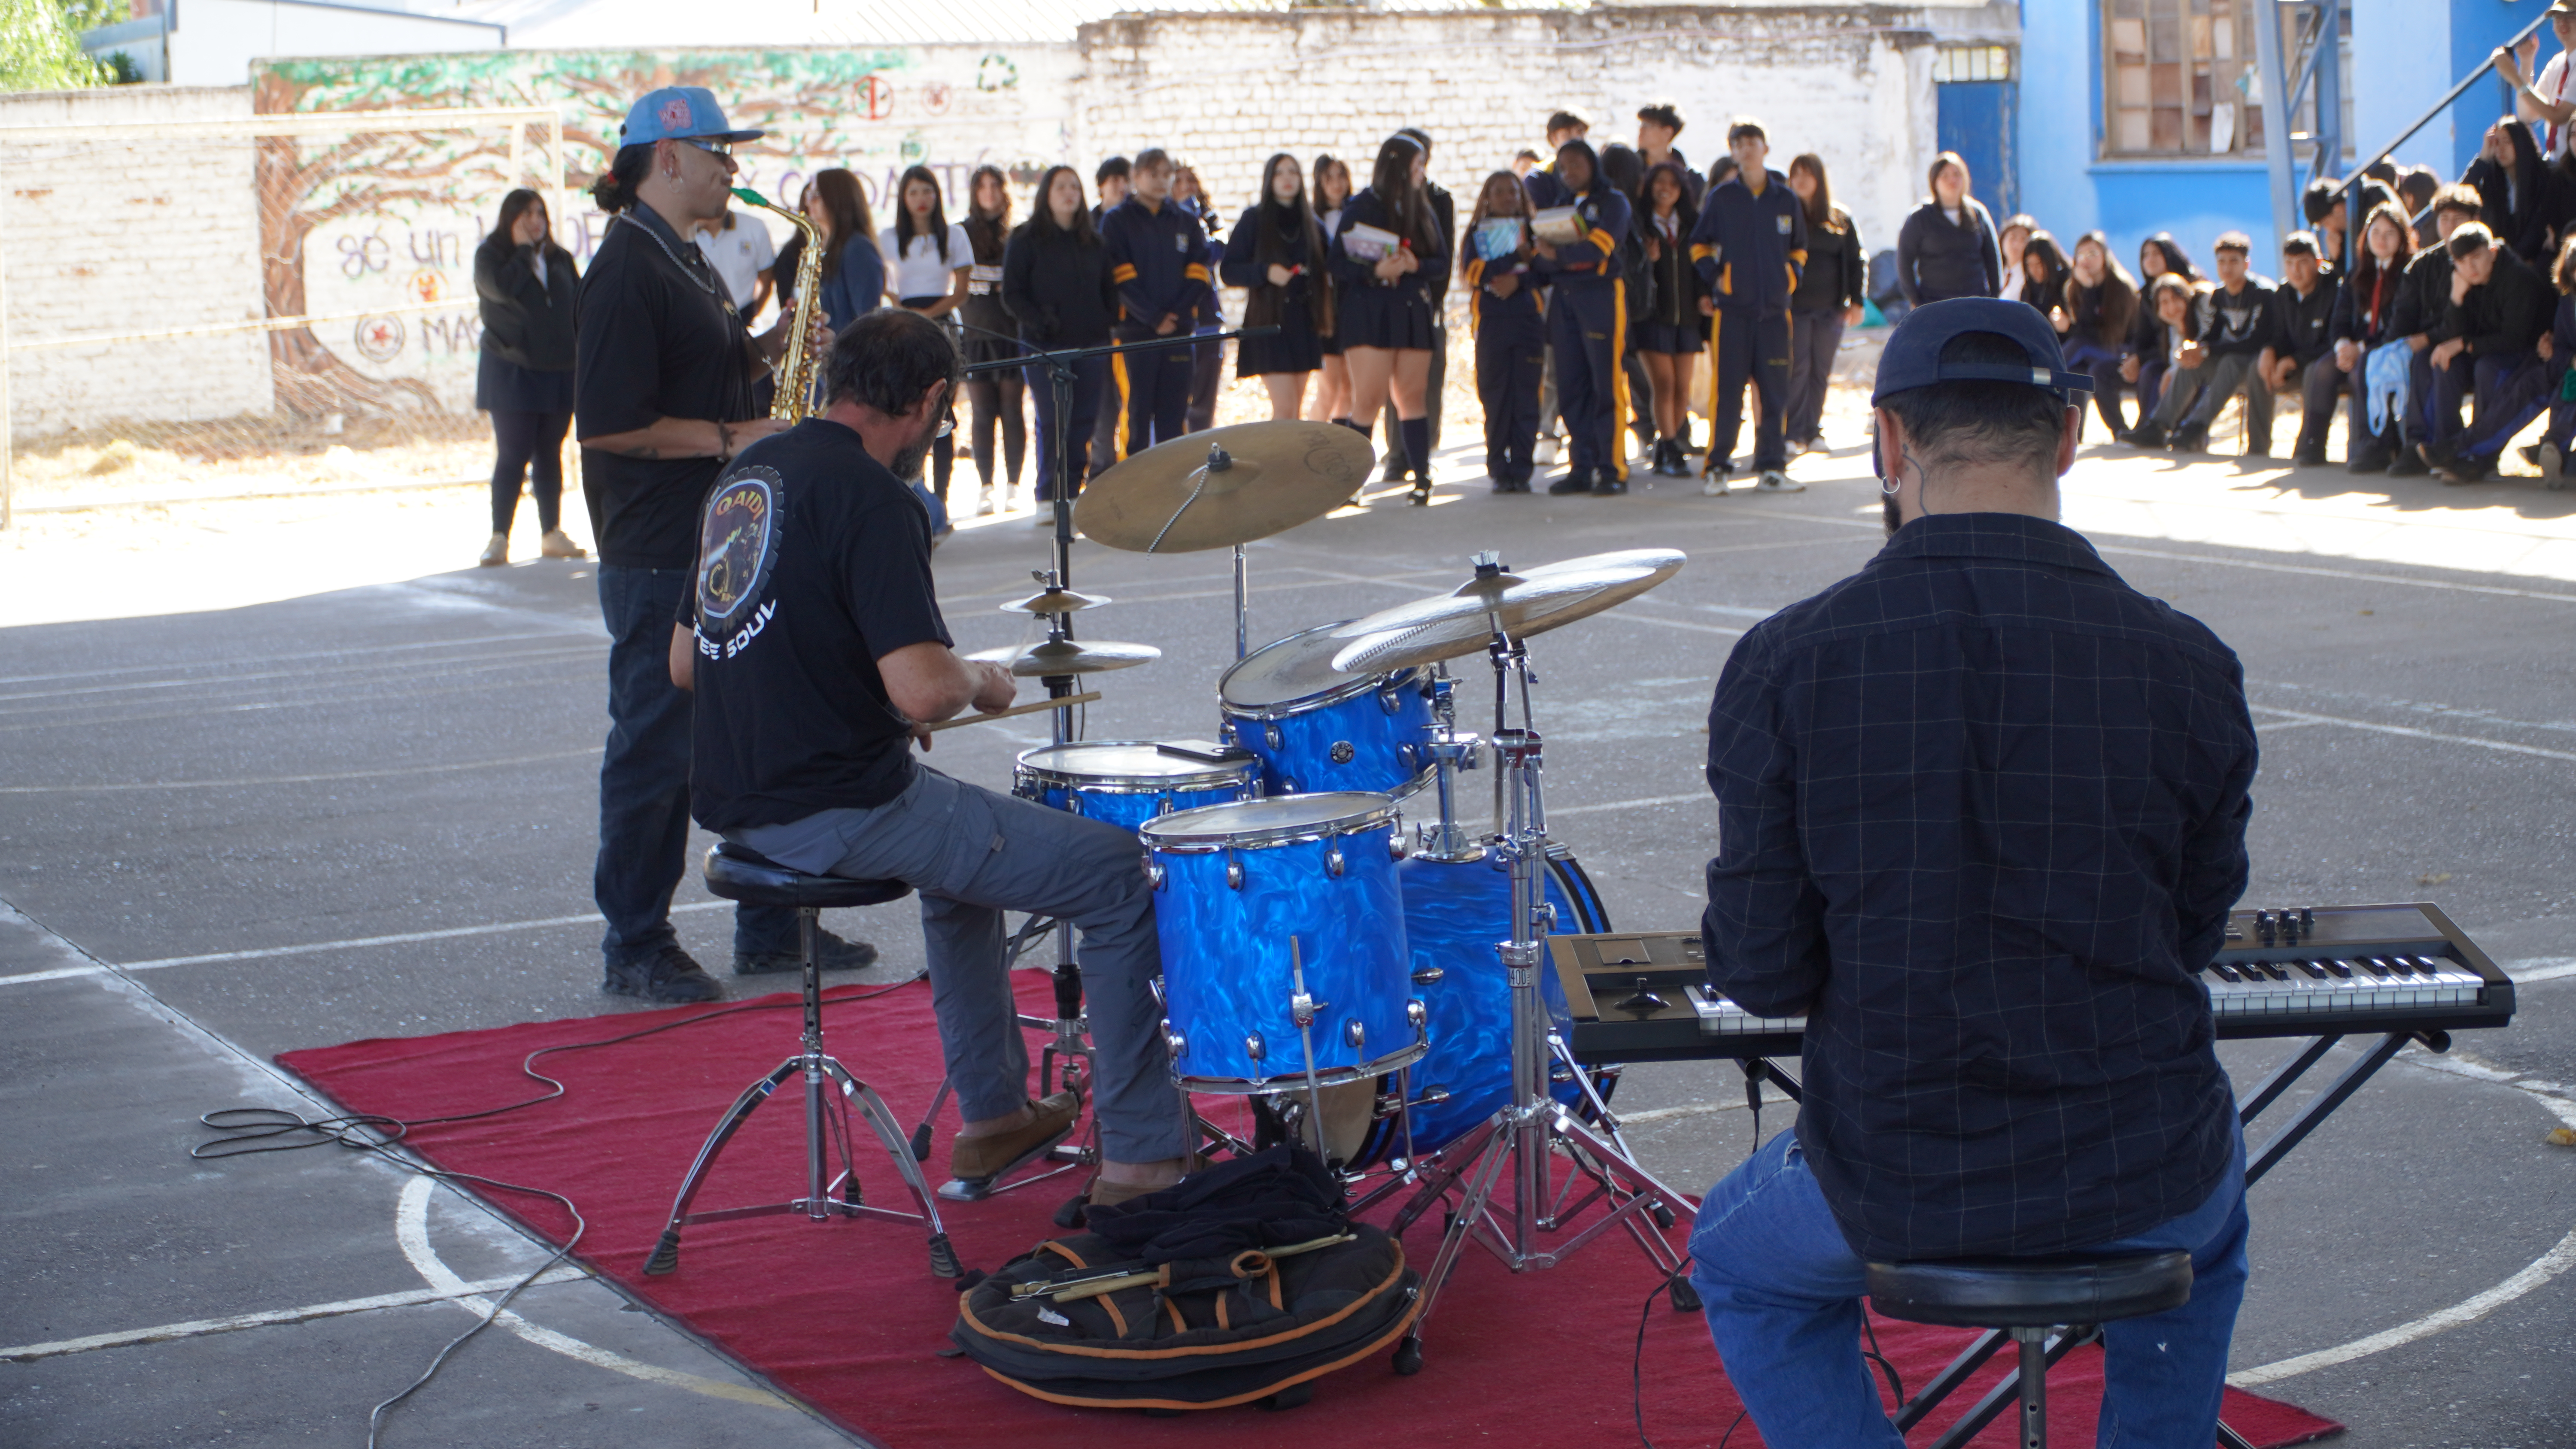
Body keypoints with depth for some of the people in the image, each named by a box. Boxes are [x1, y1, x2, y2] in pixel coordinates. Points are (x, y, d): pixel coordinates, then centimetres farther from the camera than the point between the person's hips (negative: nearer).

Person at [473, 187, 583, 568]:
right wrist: (524, 249, -12)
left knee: (550, 454, 10)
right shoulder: (491, 255, -2)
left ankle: (552, 534, 16)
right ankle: (499, 539, -4)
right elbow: (503, 287, -23)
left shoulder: (559, 258, 12)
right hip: (511, 374, -4)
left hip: (559, 373, 4)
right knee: (512, 456, -7)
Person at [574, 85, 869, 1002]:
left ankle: (772, 930, 23)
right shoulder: (627, 271, -16)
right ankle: (636, 950, 8)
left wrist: (767, 349, 7)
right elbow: (608, 423, -22)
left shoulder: (685, 261, 15)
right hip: (659, 557, -10)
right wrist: (730, 437, -18)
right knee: (657, 750, -2)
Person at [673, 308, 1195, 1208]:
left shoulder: (744, 477, 11)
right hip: (839, 811, -10)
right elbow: (924, 691, -26)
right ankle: (1141, 1158, 1)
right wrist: (982, 681, -4)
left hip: (737, 805, 10)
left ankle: (994, 1118, 37)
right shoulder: (870, 498, -17)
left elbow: (685, 663, 18)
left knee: (967, 837, 35)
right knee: (1116, 873, -1)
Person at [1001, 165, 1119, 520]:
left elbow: (1109, 289, 21)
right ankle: (1047, 499, -3)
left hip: (1091, 345, 4)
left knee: (1084, 423, 0)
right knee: (1053, 421, -8)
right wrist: (1037, 321, -14)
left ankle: (1072, 493, 6)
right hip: (1046, 345, -4)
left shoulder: (1093, 242, 17)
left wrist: (1110, 320, 3)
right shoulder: (1026, 240, 4)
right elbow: (1011, 294, 0)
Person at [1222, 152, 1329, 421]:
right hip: (1269, 319, -4)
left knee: (1295, 412, 5)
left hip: (1304, 321, 4)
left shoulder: (1311, 223, 11)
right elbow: (1228, 271, -4)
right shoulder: (1254, 220, 0)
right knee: (1284, 409, -14)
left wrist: (1326, 315, 5)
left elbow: (1323, 273, 19)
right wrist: (1266, 272, -19)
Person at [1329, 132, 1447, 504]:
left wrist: (1415, 265, -11)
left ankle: (1422, 476, 7)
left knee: (1411, 396, 4)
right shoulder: (1361, 208, -2)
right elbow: (1338, 264, -6)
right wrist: (1376, 271, -22)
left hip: (1413, 313, 4)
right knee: (1368, 399, -10)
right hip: (1369, 313, -4)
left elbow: (1442, 259, 9)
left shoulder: (1423, 209, 12)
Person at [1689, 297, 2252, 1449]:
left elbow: (1760, 972, -9)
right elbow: (2194, 934, 3)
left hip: (1897, 1185, -1)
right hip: (2139, 1175, 2)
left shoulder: (1785, 666, -14)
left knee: (1739, 1268, 33)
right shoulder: (2185, 665, -10)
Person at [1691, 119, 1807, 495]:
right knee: (1727, 390, -5)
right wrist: (1714, 277, 1)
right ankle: (1716, 468, 0)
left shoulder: (1786, 198, 8)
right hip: (1732, 308, -2)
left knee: (1775, 391, 2)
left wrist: (1790, 278, 7)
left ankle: (1772, 468, 9)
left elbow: (1799, 248, 21)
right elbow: (1699, 245, 14)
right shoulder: (1722, 198, 3)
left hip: (1775, 308, 2)